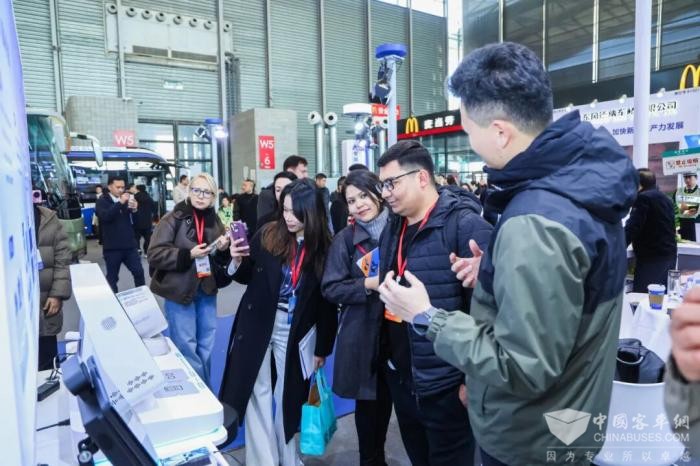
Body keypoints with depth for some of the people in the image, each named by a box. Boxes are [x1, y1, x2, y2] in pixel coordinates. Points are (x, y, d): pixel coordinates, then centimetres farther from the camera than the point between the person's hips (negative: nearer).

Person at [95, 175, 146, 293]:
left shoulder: (127, 200, 10)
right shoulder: (102, 201, -1)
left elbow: (135, 220, 10)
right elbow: (105, 216, -22)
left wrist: (135, 209, -10)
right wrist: (120, 203, -28)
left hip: (130, 244, 3)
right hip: (112, 247, -3)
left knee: (139, 272, 3)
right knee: (112, 277, 8)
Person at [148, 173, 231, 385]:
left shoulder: (215, 220, 6)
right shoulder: (173, 218, -9)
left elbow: (223, 259, 12)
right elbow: (155, 254, -14)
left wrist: (224, 249, -10)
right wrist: (188, 254, -23)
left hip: (207, 289, 5)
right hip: (180, 289, -5)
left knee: (206, 343, 14)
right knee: (186, 344, 1)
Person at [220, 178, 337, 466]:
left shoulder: (324, 247, -9)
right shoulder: (267, 236, -6)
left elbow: (327, 301, -4)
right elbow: (247, 278, 6)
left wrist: (322, 348, 0)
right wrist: (237, 261, -16)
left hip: (296, 332, -1)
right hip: (258, 325, 1)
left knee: (287, 397, 11)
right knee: (258, 394, 7)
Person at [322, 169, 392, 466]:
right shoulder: (345, 239, -5)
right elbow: (330, 288, -7)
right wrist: (368, 284, -18)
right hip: (363, 333, -1)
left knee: (386, 396, 14)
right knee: (368, 398, 11)